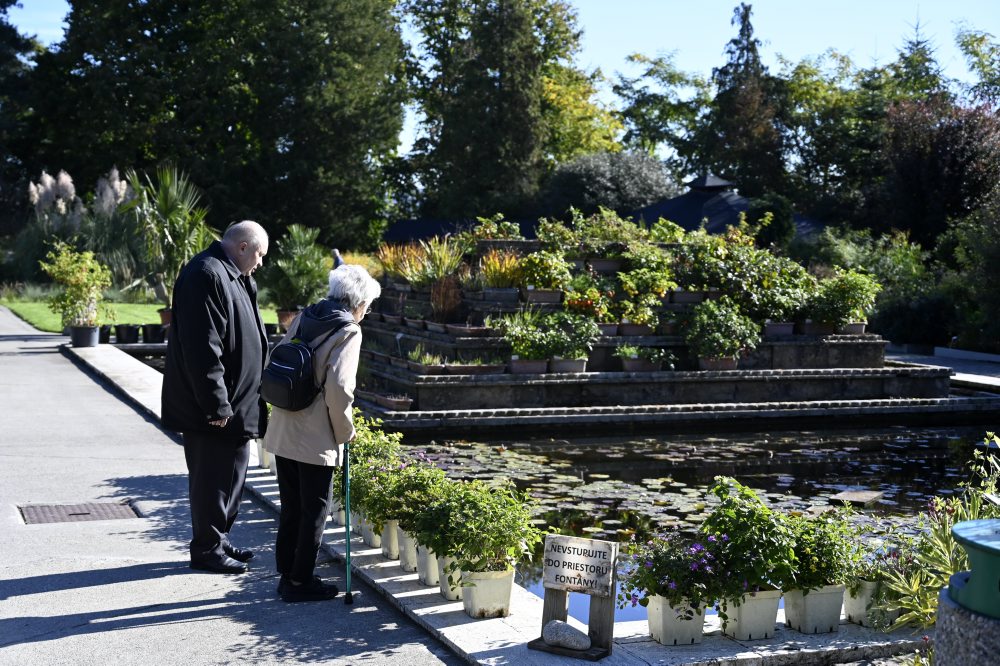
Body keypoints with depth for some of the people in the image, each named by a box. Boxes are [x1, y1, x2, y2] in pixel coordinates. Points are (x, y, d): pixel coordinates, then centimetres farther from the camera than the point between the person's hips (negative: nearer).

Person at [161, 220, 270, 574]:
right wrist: (217, 405, -23)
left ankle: (218, 540, 30)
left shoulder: (231, 276, 15)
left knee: (230, 474, 18)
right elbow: (203, 349, -24)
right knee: (212, 477, 0)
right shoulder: (206, 276, -19)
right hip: (210, 410, -11)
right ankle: (207, 549, 11)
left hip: (234, 404, 11)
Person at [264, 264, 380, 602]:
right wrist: (345, 432, -7)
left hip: (282, 432, 7)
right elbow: (339, 389, -21)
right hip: (317, 439, -7)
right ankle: (300, 582, 14)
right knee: (314, 511, 6)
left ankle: (287, 574, 26)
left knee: (290, 508, 17)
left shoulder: (303, 318, 8)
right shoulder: (348, 331, -13)